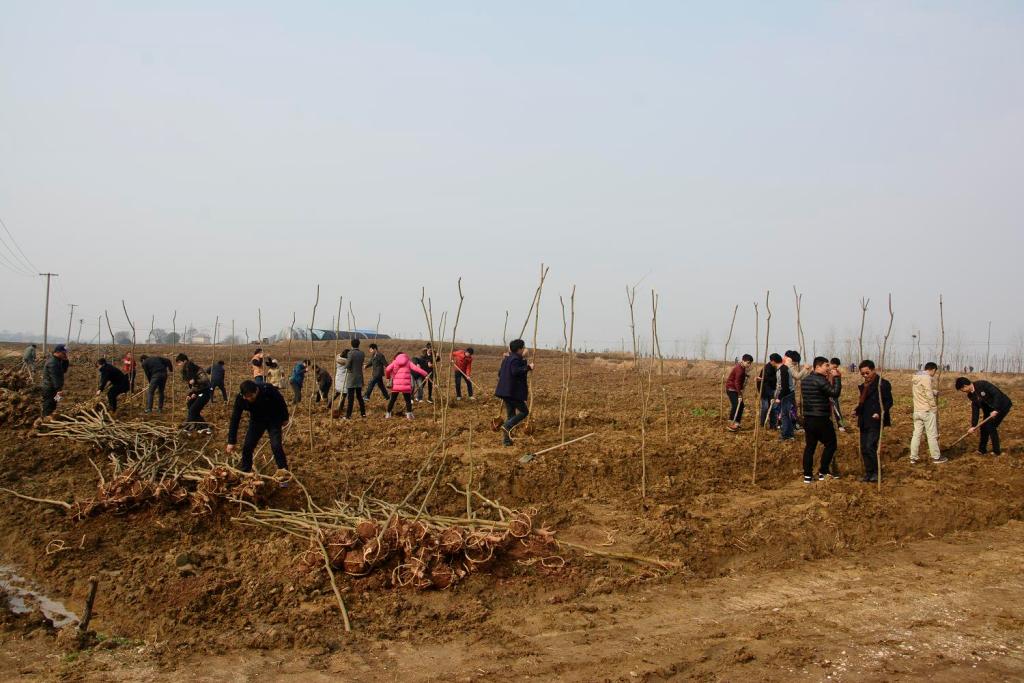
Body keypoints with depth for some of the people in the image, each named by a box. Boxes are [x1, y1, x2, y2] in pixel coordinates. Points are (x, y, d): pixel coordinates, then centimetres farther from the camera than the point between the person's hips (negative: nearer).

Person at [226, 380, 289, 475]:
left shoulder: (268, 390, -35)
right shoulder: (240, 398, -27)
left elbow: (281, 402, -13)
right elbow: (234, 420, -19)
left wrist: (285, 418, 0)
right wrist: (231, 442, -18)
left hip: (273, 420, -3)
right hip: (256, 421, 3)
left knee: (276, 446, -16)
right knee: (247, 446, -3)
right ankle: (243, 473, 16)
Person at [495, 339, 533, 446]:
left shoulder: (506, 358, 16)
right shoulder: (516, 359, -13)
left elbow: (500, 373, 22)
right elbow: (516, 371, -29)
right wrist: (528, 367, -22)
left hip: (505, 391, 10)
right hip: (513, 392, -10)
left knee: (510, 414, 13)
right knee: (524, 411, -1)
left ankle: (506, 439, 12)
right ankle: (507, 426, -15)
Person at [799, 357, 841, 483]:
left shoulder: (804, 380, 11)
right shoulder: (820, 380, -16)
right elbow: (834, 393, -18)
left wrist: (827, 378, 13)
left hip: (808, 419, 8)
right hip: (821, 419, -8)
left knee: (809, 446, 9)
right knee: (830, 444, 7)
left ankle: (807, 475, 7)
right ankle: (823, 472, 9)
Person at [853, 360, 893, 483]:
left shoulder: (883, 384, -8)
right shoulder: (864, 386, 17)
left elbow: (889, 402, -9)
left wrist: (880, 413, -23)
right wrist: (857, 410, 10)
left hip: (875, 421, -8)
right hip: (864, 422, 8)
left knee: (870, 447, -14)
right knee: (864, 448, 8)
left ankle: (877, 472, 1)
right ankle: (868, 472, 18)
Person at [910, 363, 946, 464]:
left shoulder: (915, 378, 11)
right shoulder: (927, 378, -16)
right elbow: (929, 395, -17)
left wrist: (935, 392, 11)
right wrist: (935, 409, -8)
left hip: (917, 410, 8)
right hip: (927, 410, -8)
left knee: (916, 434, 9)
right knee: (932, 435, 3)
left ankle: (913, 457, 10)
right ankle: (936, 457, 11)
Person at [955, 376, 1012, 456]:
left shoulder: (982, 384, -25)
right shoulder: (971, 395, -1)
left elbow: (997, 394, -29)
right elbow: (975, 410, 0)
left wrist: (995, 410, -32)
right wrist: (973, 426, -5)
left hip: (1002, 406, -8)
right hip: (990, 409, 8)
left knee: (991, 426, -11)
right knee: (984, 427, 7)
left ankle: (997, 451, 2)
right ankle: (982, 449, 22)